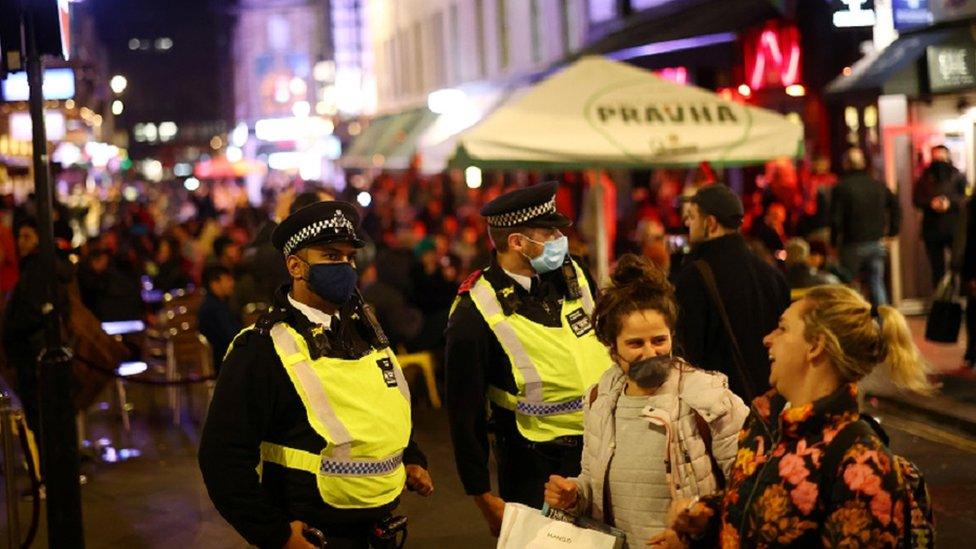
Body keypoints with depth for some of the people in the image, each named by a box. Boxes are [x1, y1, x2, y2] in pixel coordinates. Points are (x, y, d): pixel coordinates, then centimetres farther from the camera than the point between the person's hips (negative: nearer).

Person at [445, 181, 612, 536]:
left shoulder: (570, 273, 1)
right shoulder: (475, 316, -17)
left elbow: (605, 344, 15)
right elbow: (465, 412, -12)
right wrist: (484, 498, -9)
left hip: (607, 448, 6)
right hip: (536, 468, -5)